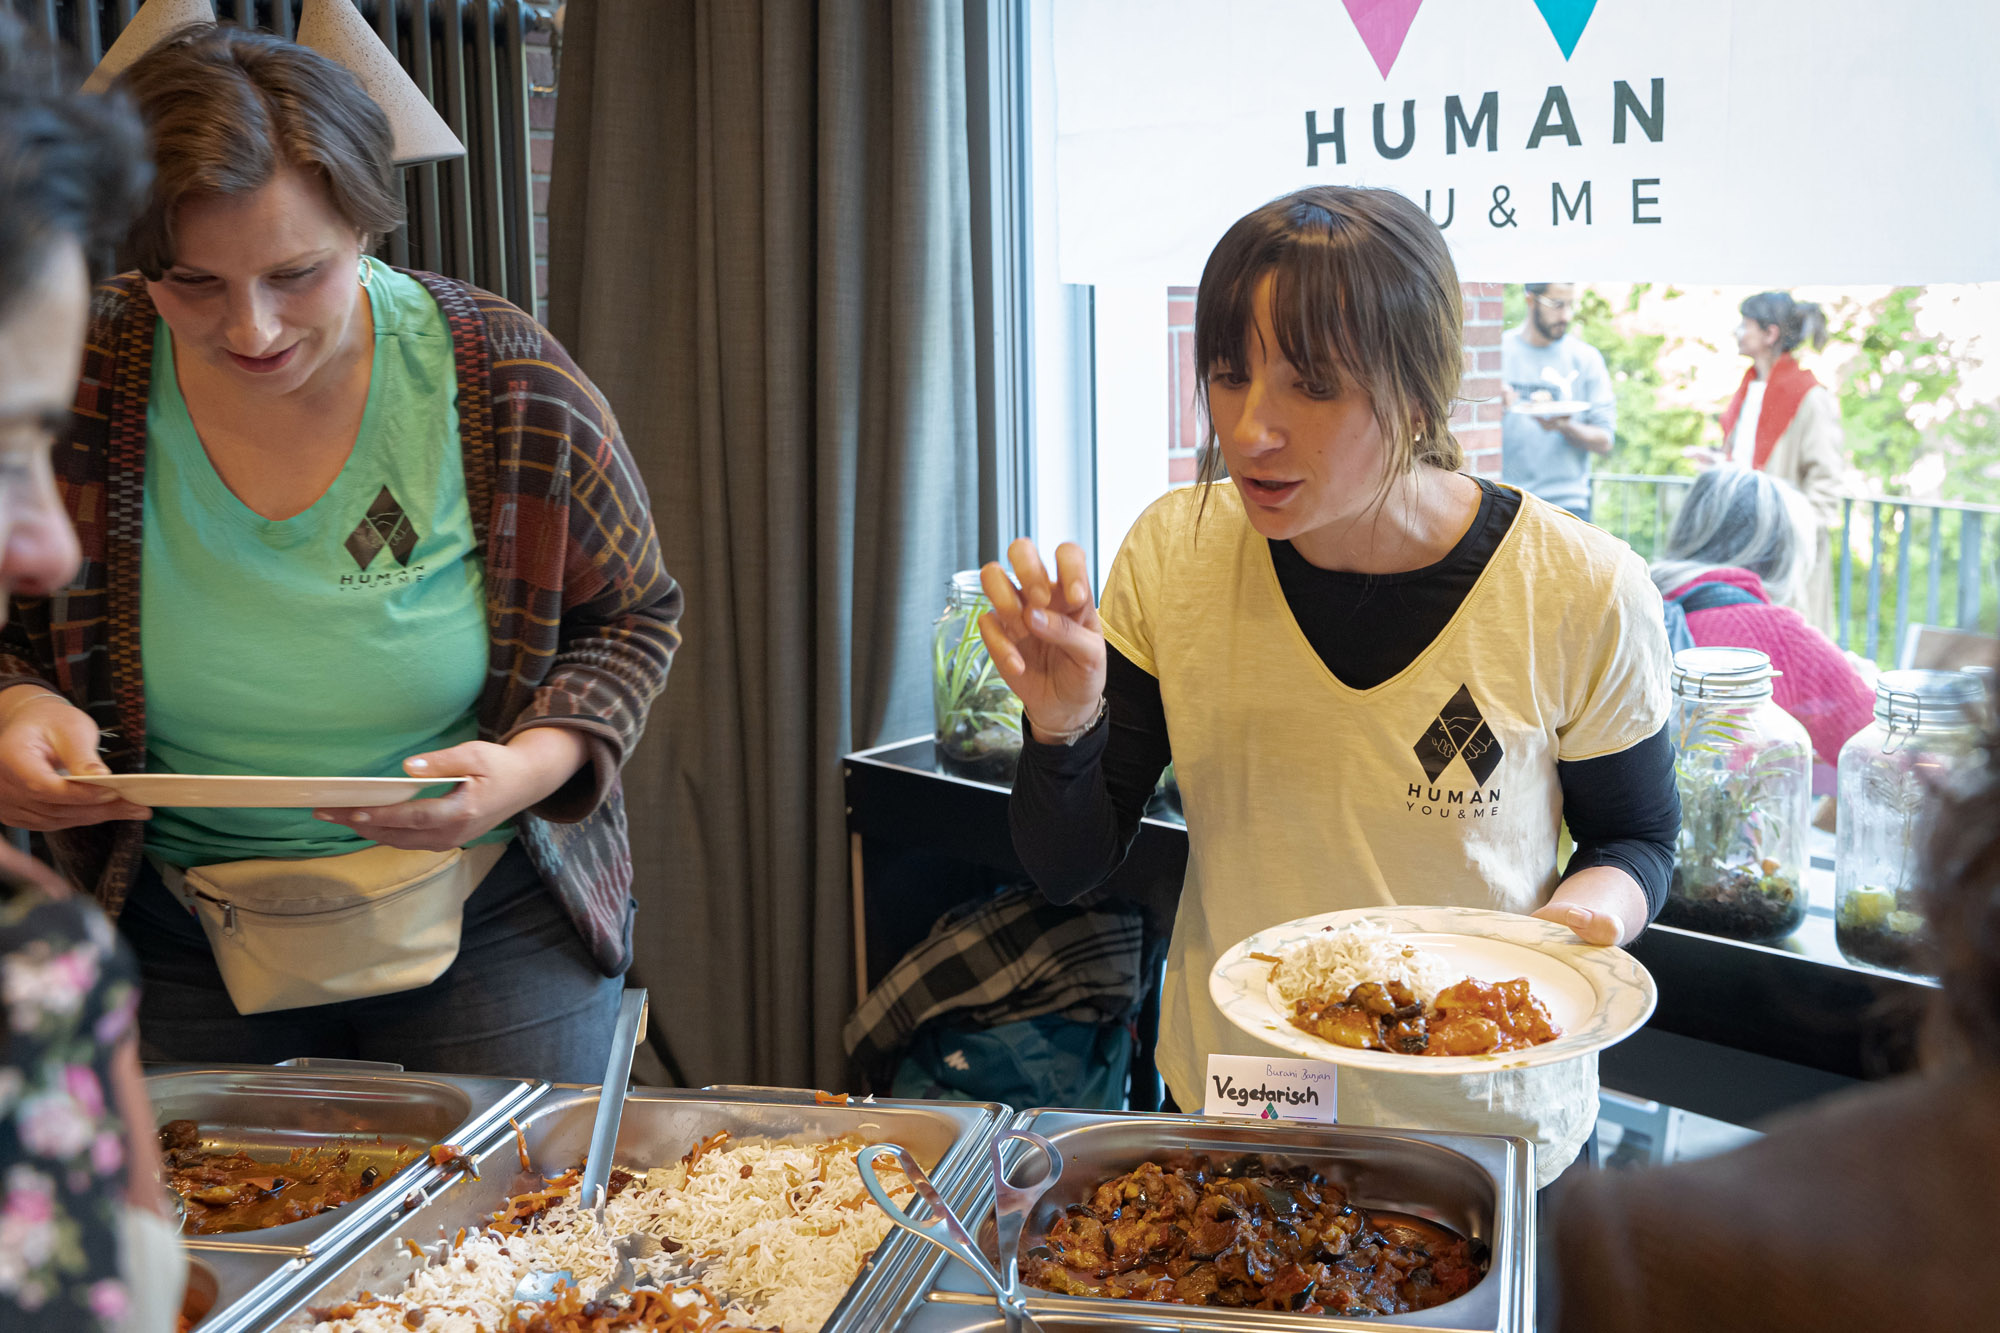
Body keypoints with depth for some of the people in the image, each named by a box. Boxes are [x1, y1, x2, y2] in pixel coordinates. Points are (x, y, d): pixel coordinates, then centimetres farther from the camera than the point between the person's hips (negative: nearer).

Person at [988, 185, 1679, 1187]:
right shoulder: (1175, 552, -13)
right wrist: (1065, 729, -28)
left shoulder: (1581, 597, -20)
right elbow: (1067, 869, -8)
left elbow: (1636, 836, -1)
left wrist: (1590, 908, -23)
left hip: (1486, 1131, -2)